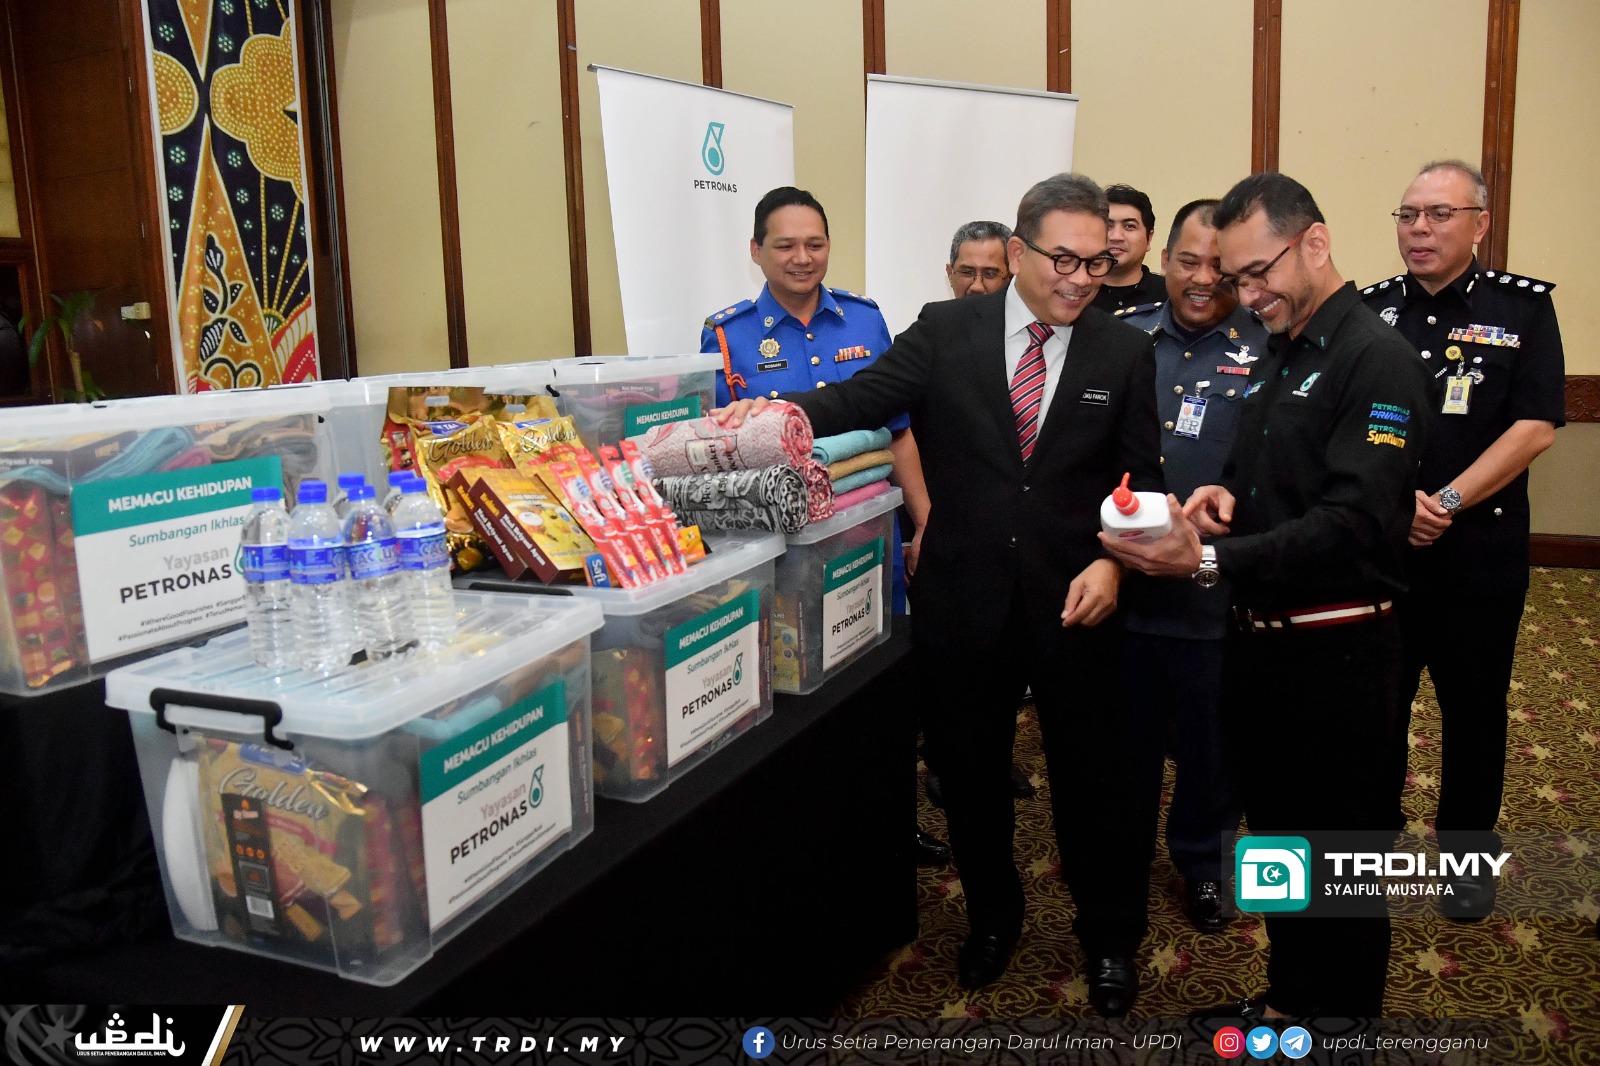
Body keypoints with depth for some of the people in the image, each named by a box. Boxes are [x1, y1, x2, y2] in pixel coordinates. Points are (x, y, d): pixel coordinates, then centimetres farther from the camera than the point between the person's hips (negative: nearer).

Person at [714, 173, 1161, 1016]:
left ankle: (1110, 939, 36)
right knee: (970, 773, 16)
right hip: (965, 599, 1)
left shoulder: (1124, 352, 1)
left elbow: (1139, 478, 3)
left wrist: (1112, 560, -13)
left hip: (1073, 602, 0)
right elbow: (863, 398, -12)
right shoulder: (946, 330, -2)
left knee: (1092, 779, 12)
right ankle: (991, 917, 42)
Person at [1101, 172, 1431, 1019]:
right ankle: (1289, 999, 39)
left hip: (1335, 653, -8)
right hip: (1261, 640, 8)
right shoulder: (1278, 355, 13)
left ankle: (1345, 1022, 27)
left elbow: (1356, 522, -24)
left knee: (1340, 871, 8)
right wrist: (1224, 495, -2)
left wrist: (1211, 560, -30)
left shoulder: (1374, 358, -14)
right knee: (1276, 839, 20)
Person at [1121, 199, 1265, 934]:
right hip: (1123, 582, 2)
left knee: (1211, 742, 16)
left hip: (1218, 593, -2)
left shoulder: (1268, 350, -6)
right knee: (1127, 733, 19)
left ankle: (1202, 860, 39)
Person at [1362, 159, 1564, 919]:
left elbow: (1534, 428, -10)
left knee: (1473, 708, 11)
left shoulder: (1523, 307, -2)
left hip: (1480, 550, -2)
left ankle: (1468, 853, 29)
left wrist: (1446, 503, -17)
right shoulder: (1369, 308, 4)